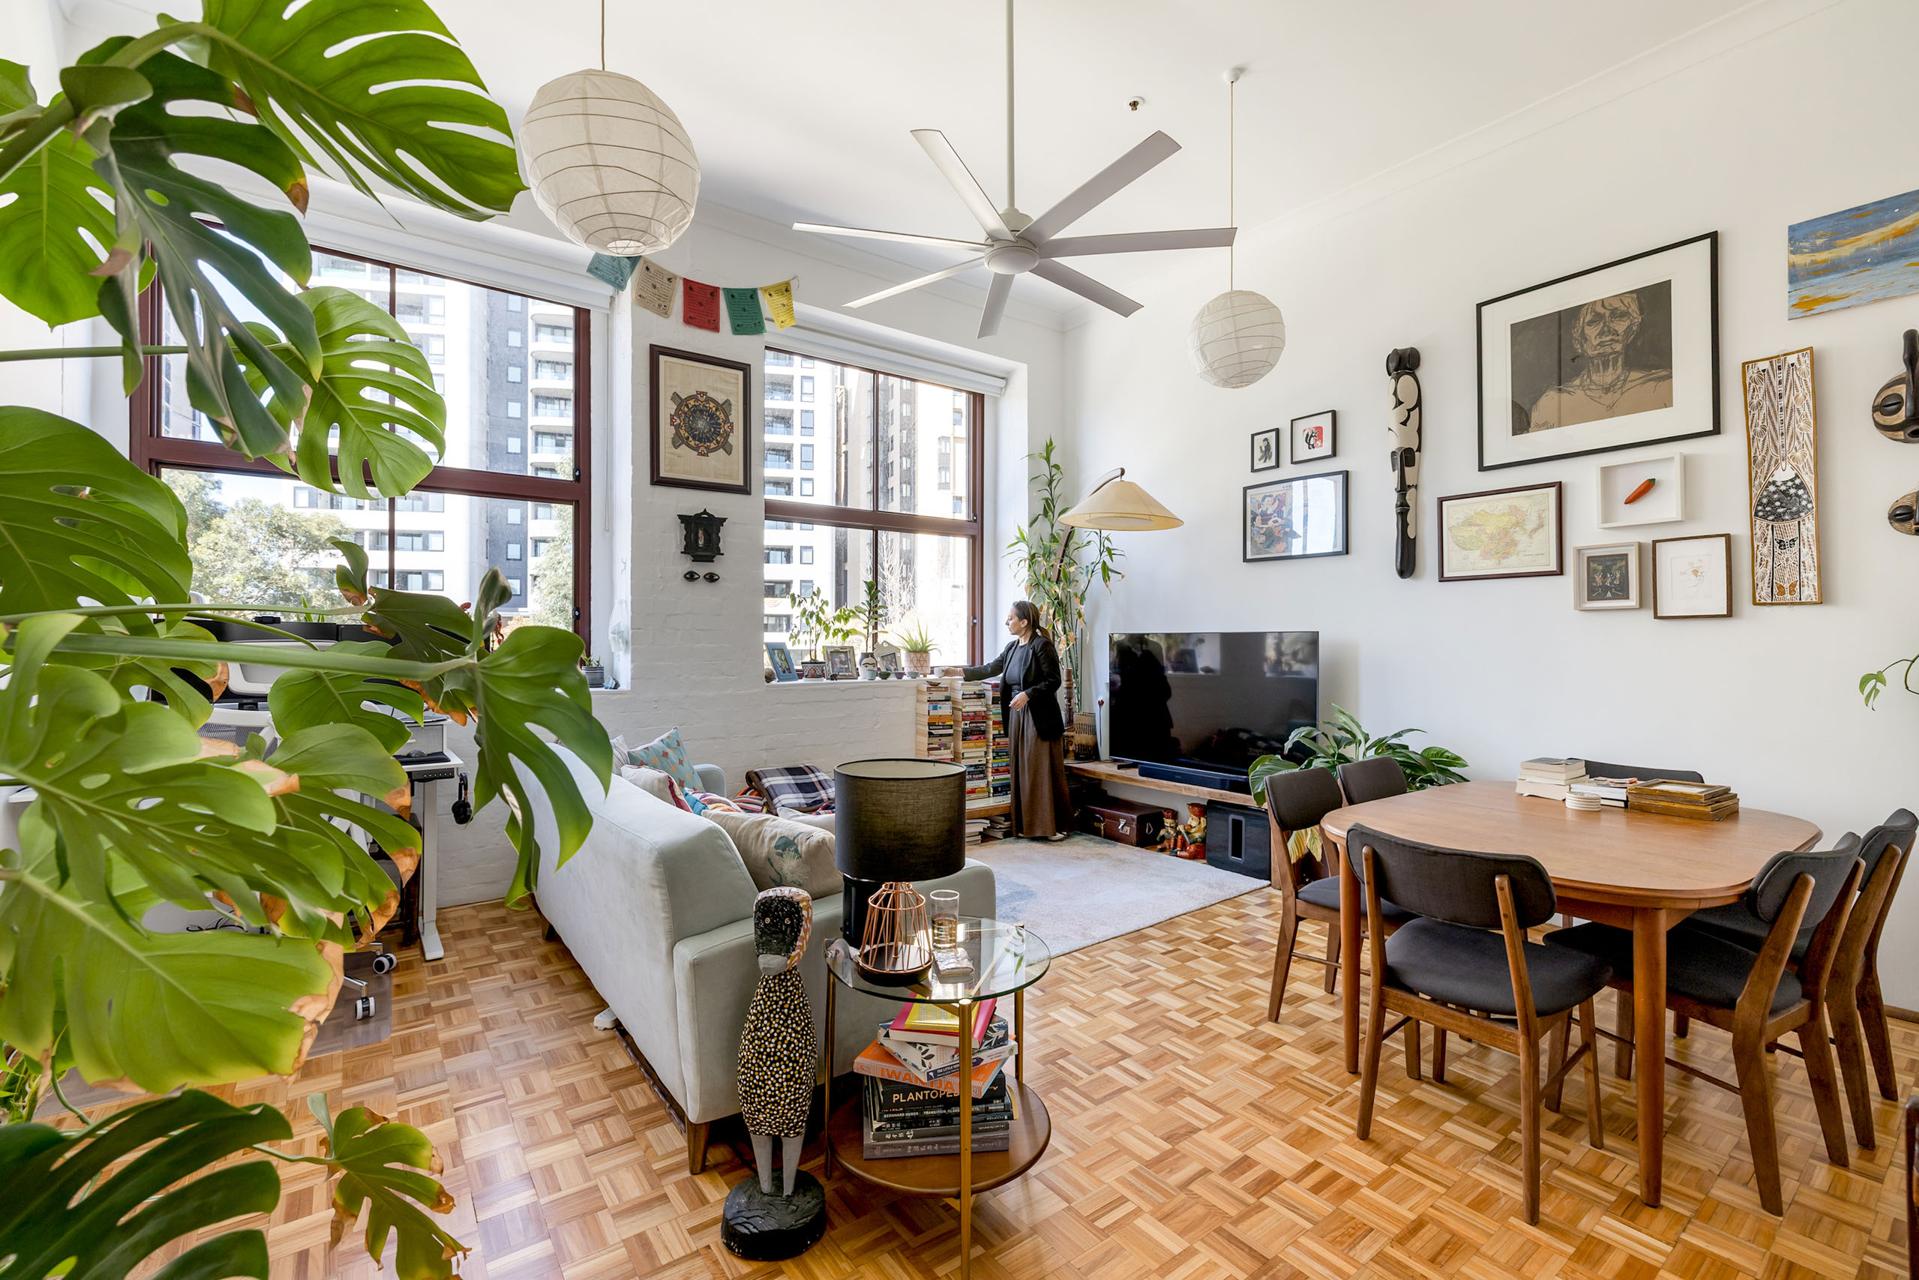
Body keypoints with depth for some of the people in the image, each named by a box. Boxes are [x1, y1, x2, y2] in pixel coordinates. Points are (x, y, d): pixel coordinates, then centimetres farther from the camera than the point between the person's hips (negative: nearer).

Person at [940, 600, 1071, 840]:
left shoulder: (1042, 645, -11)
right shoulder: (1012, 647, 13)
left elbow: (1053, 680, -13)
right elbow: (991, 669, 19)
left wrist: (1027, 694, -23)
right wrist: (960, 671, 14)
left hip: (1040, 717, -8)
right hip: (1016, 715, 8)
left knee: (1045, 771, -1)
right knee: (1021, 771, 9)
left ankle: (1054, 826, 8)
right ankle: (1027, 824, 18)